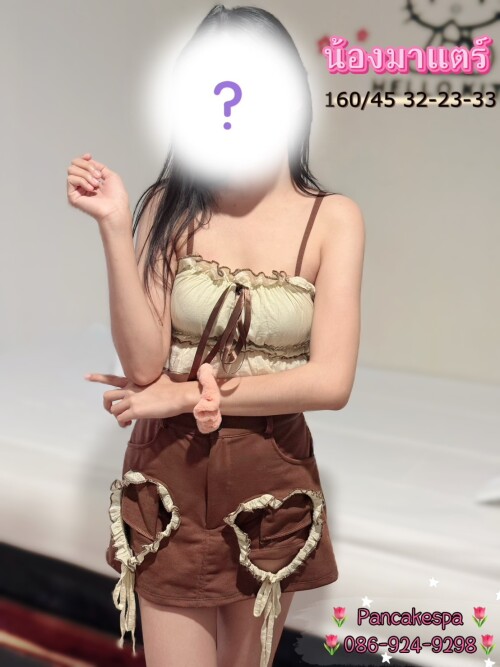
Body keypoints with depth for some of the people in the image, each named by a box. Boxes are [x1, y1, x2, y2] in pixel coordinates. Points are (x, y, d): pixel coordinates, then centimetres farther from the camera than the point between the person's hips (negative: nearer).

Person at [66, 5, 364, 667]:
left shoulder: (333, 218, -8)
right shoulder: (169, 208, -5)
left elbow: (331, 381, -16)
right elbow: (144, 362, -14)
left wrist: (186, 394, -13)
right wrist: (116, 227, -21)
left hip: (272, 483, 1)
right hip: (170, 474, 0)